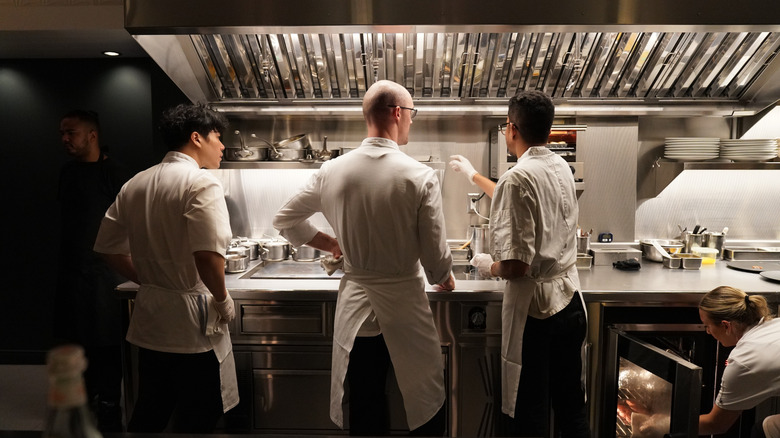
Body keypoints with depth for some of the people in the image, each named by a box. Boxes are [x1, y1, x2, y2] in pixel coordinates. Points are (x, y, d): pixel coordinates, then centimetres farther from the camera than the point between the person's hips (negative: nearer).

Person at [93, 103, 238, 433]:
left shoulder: (134, 185, 7)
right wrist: (222, 299, -13)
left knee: (148, 416, 23)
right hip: (192, 321, -7)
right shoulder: (201, 183, -17)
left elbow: (111, 250, 12)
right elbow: (208, 255, -29)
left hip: (149, 317, 7)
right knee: (197, 420, 11)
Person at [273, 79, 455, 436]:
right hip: (405, 307, -3)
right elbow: (436, 259, -12)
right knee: (427, 408, 18)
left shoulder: (332, 171, -4)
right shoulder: (419, 176, -15)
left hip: (355, 309, 4)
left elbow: (285, 221, 9)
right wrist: (445, 279, 10)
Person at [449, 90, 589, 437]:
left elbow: (516, 265, -25)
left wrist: (489, 267, -3)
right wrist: (473, 175, 36)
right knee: (572, 407, 21)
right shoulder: (561, 168, 6)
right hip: (570, 301, 8)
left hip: (533, 308, -8)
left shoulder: (518, 177, -19)